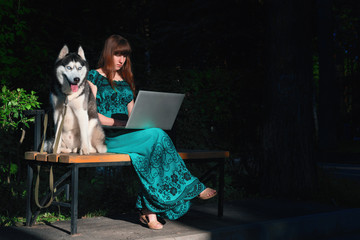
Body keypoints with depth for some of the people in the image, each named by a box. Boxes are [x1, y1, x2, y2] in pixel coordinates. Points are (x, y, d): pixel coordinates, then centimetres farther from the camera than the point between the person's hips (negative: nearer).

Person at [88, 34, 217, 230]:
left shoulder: (125, 80, 24)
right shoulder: (94, 77, 6)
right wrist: (117, 123, -17)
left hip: (127, 135, 6)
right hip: (104, 137, -6)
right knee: (158, 135, -28)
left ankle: (148, 210, -33)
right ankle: (193, 187, -21)